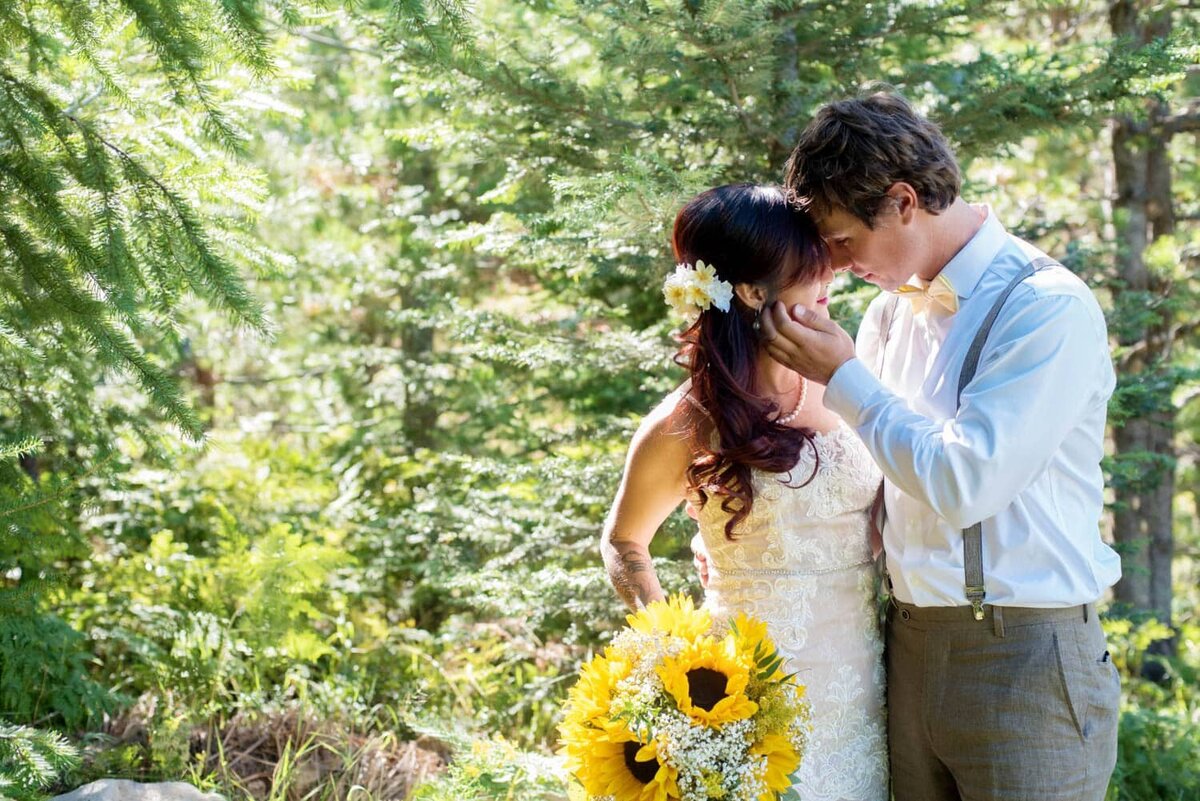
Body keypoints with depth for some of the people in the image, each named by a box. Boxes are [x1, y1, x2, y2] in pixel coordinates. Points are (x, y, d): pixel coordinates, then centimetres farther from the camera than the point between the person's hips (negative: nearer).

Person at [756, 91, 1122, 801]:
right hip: (913, 651, 7)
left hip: (1024, 657, -7)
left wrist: (842, 375, -11)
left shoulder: (1048, 308, -14)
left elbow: (961, 484, -20)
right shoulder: (895, 307, 9)